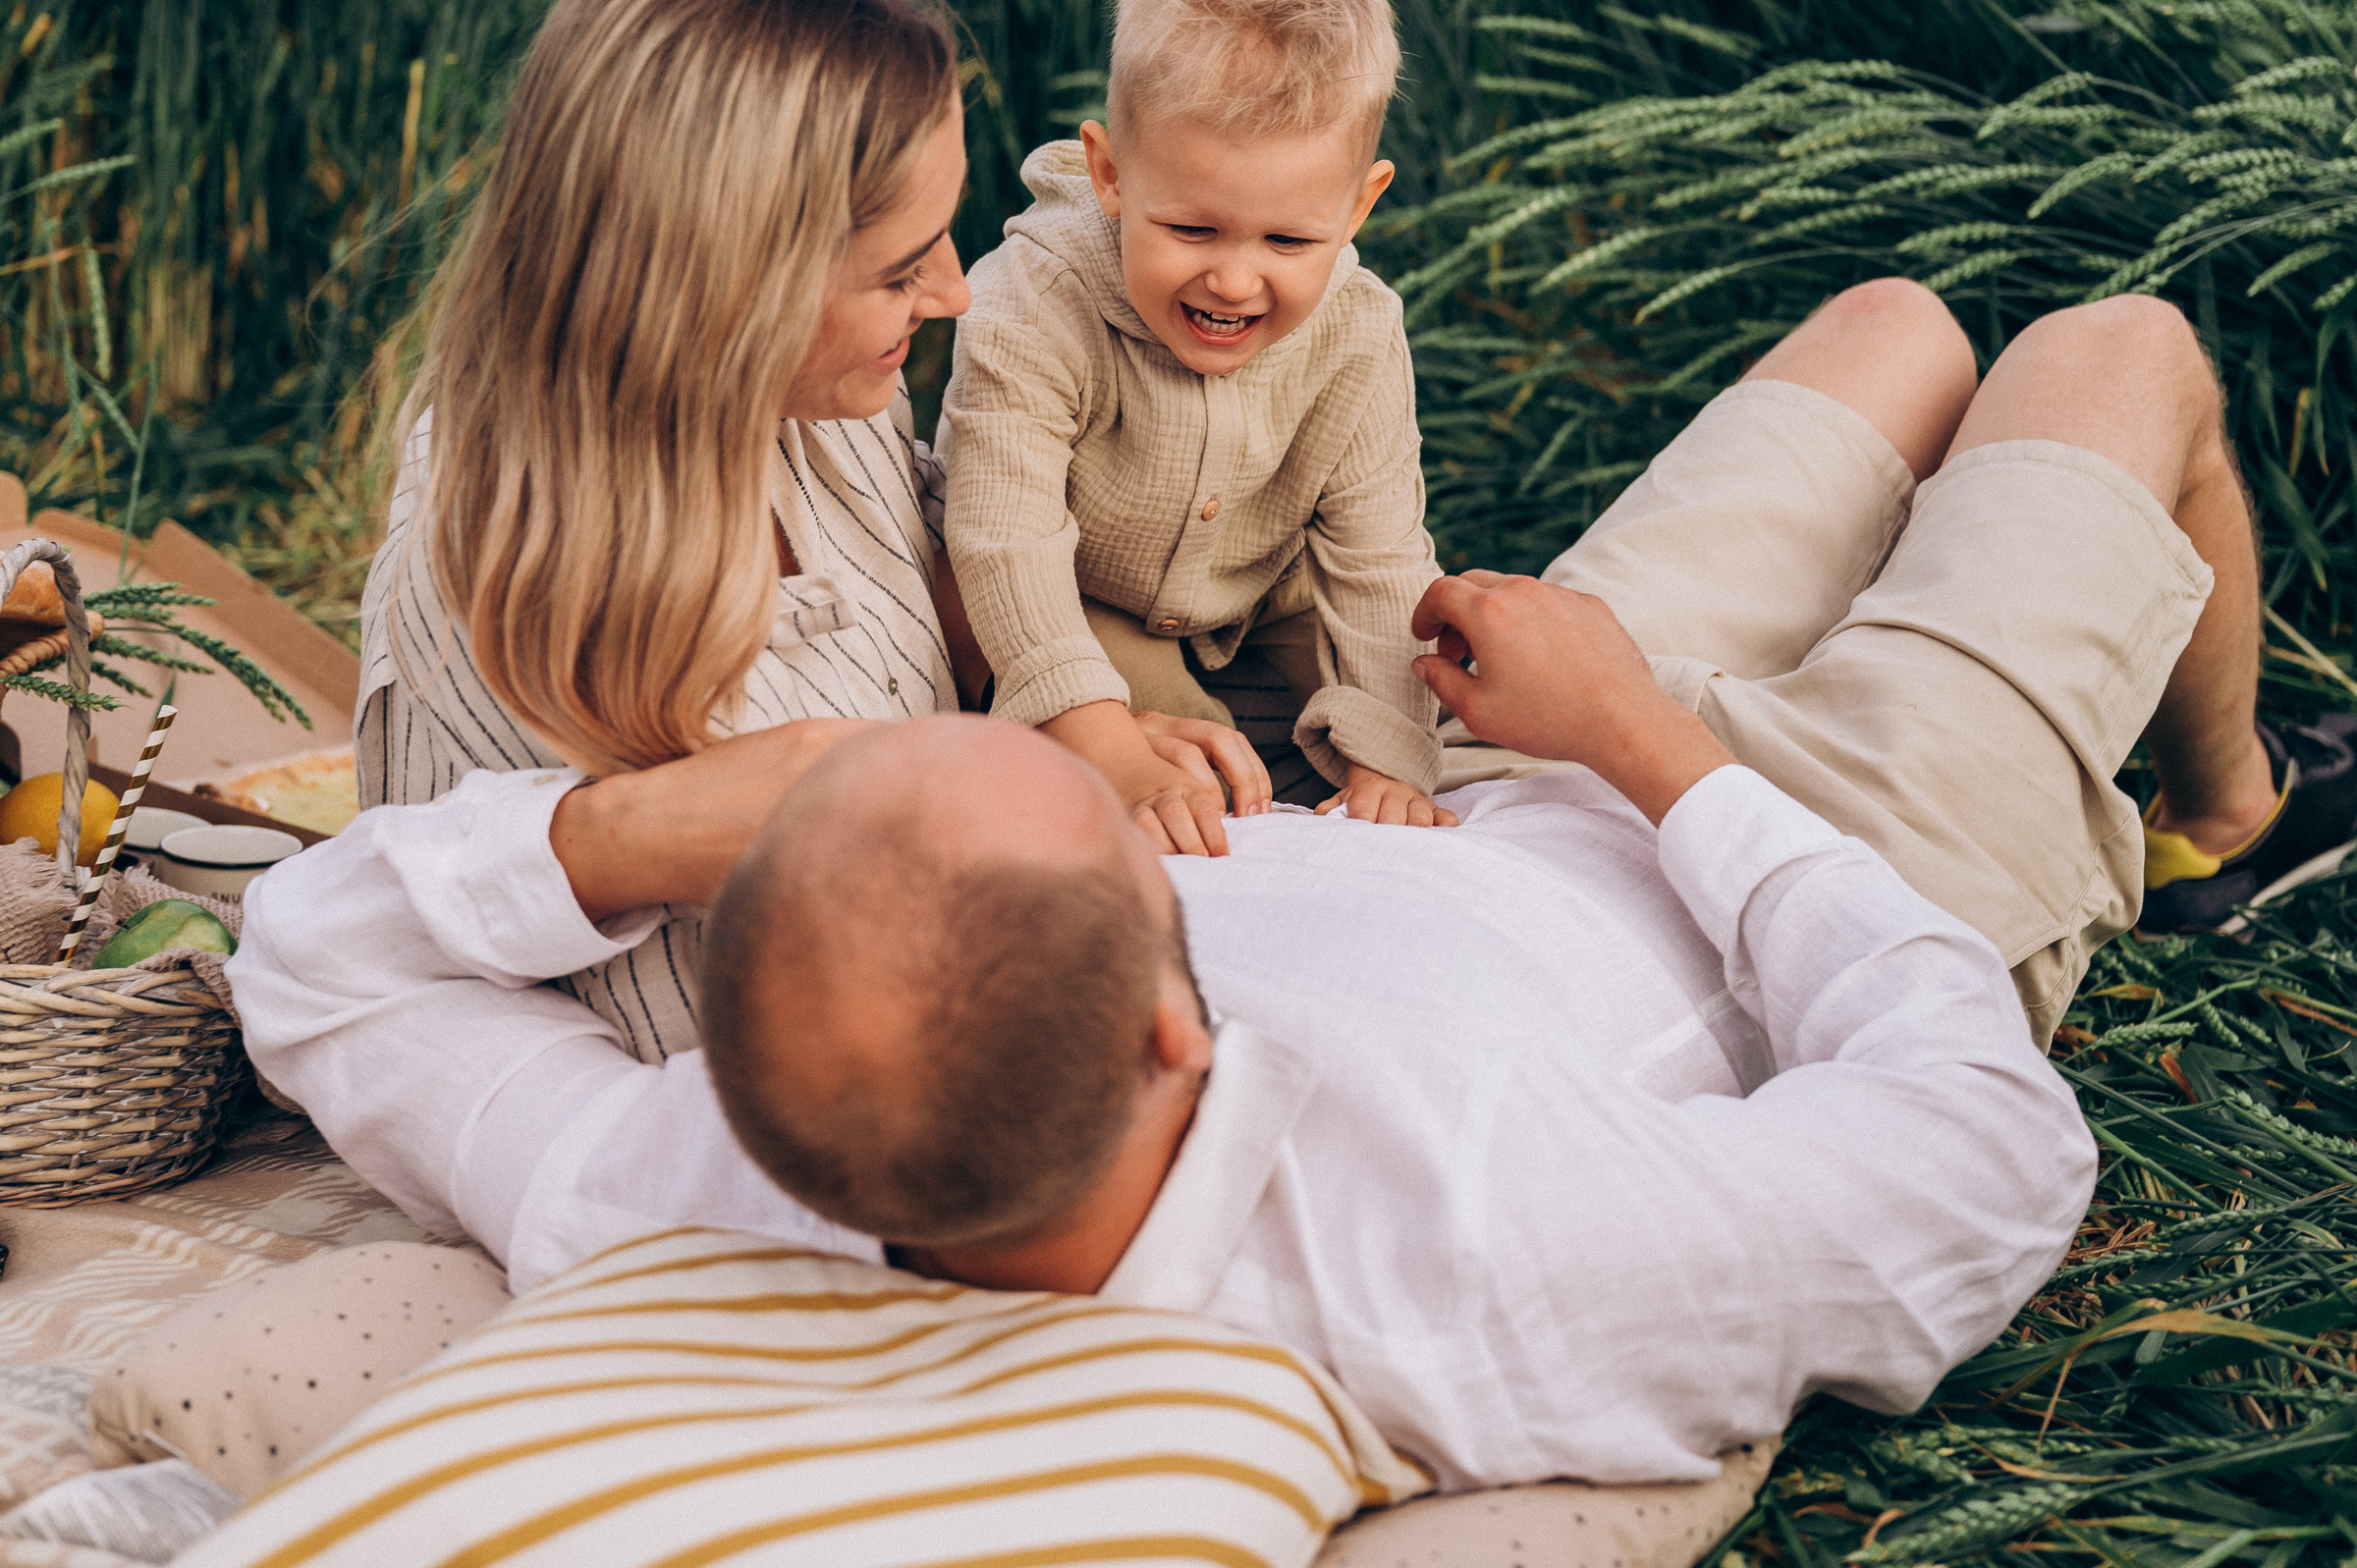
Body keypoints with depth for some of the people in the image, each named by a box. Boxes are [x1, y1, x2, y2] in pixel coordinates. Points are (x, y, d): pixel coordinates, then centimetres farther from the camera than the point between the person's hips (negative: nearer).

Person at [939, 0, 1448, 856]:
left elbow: (1378, 560, -21)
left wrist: (1388, 759, -34)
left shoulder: (1358, 337, -27)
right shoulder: (1034, 313, -38)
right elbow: (1010, 544, -42)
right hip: (1079, 599, -3)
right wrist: (1121, 762, -52)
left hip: (1263, 589, 4)